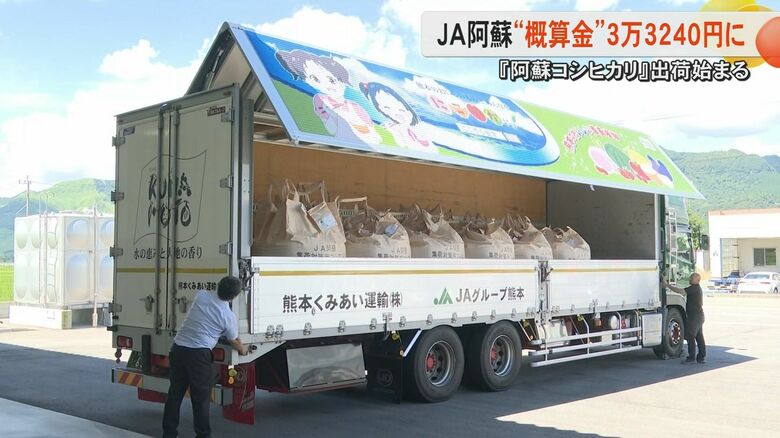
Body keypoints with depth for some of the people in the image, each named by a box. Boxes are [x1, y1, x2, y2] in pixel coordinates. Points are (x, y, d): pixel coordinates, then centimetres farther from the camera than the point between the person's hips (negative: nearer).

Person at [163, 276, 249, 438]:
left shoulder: (201, 295, 5)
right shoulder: (228, 316, -4)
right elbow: (234, 341, 13)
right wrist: (243, 349, 34)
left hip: (178, 348, 5)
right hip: (199, 354, -5)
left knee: (175, 393, 13)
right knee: (201, 397, 5)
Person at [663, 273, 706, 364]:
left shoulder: (695, 287, -14)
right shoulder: (697, 288, 18)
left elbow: (680, 291, -22)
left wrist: (667, 285, -18)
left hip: (694, 316, -10)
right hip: (699, 315, 10)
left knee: (690, 336, -8)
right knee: (699, 337, 11)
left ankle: (691, 357, -6)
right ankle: (701, 357, 14)